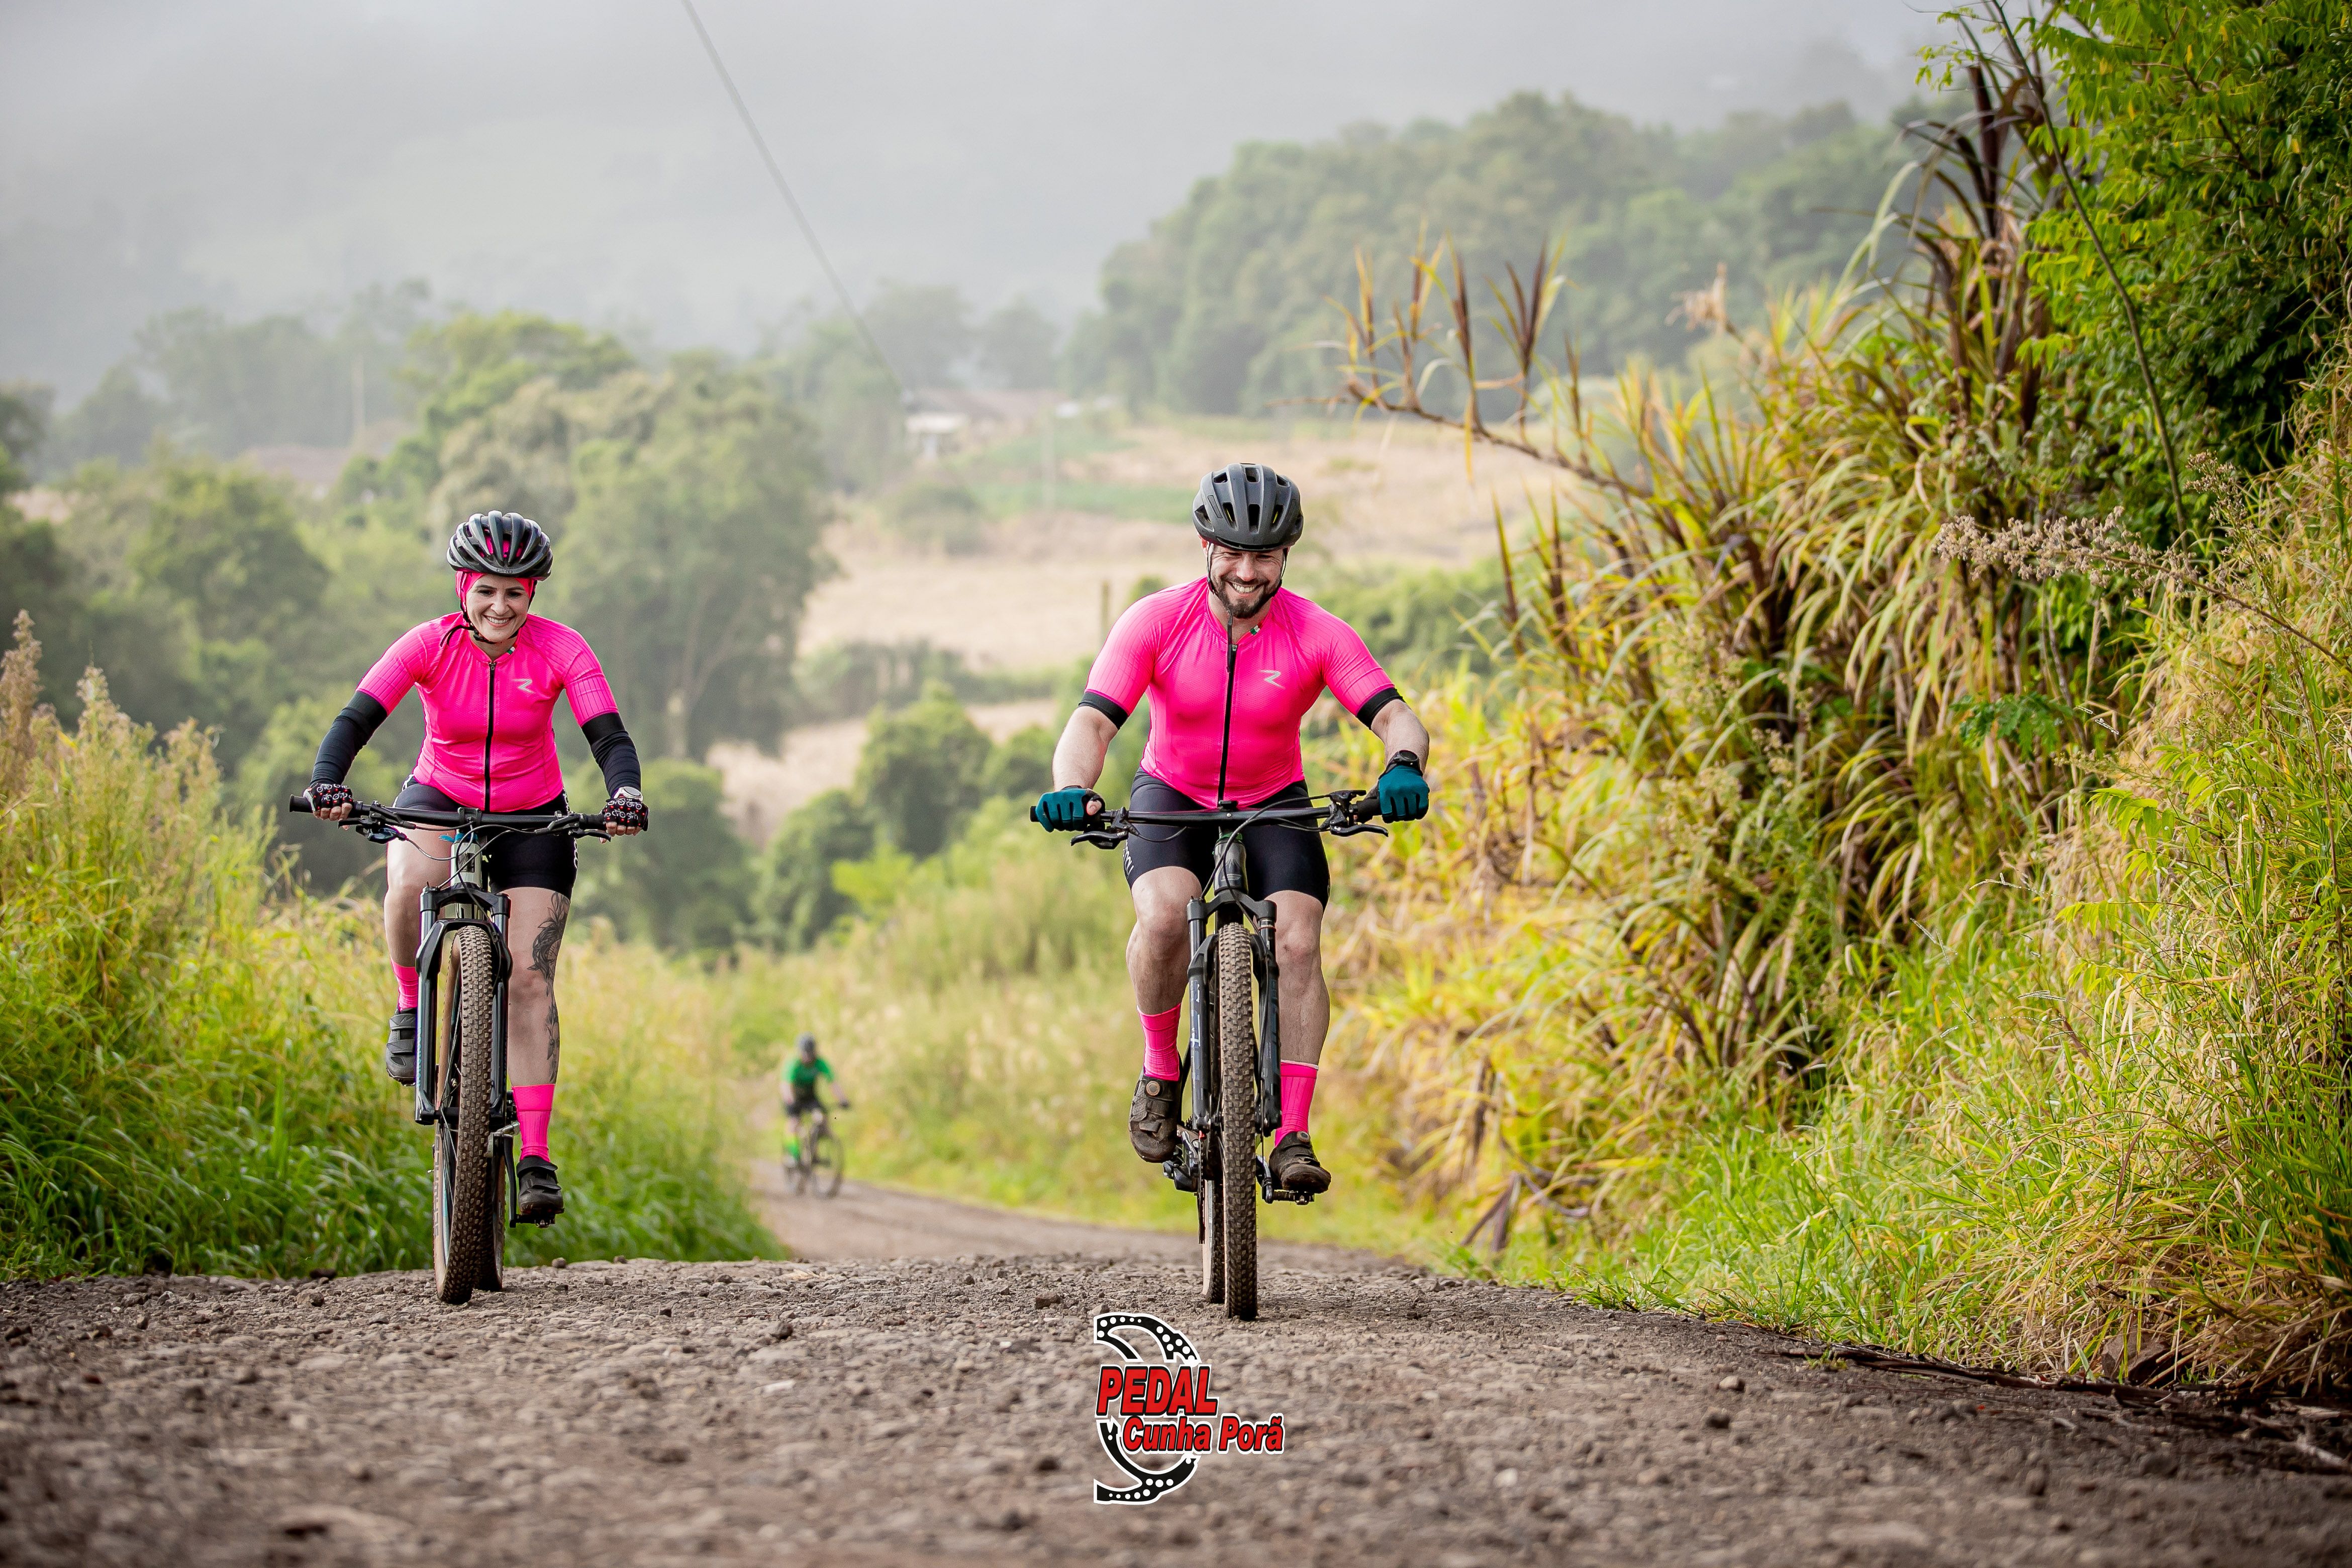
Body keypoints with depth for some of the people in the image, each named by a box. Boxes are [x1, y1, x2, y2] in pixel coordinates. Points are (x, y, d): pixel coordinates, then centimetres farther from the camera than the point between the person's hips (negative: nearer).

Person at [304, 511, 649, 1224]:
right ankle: (412, 1010, -7)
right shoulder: (430, 645, -17)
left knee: (529, 980, -12)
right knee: (408, 885, -36)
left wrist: (624, 793, -44)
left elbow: (608, 735, -23)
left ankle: (535, 1157, -12)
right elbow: (356, 718, -25)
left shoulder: (560, 649, -16)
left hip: (532, 818, 0)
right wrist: (326, 783, -45)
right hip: (439, 802, 0)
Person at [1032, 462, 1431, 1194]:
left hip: (1275, 804, 1)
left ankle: (1292, 1139, -20)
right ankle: (1159, 1073, -5)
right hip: (1173, 797, -1)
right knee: (1162, 917, -30)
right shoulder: (1157, 622, -19)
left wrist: (1403, 766, -49)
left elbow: (1395, 717, -25)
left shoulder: (1318, 635, -18)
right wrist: (1072, 787, -48)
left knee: (1298, 943, -22)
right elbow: (1093, 720, -27)